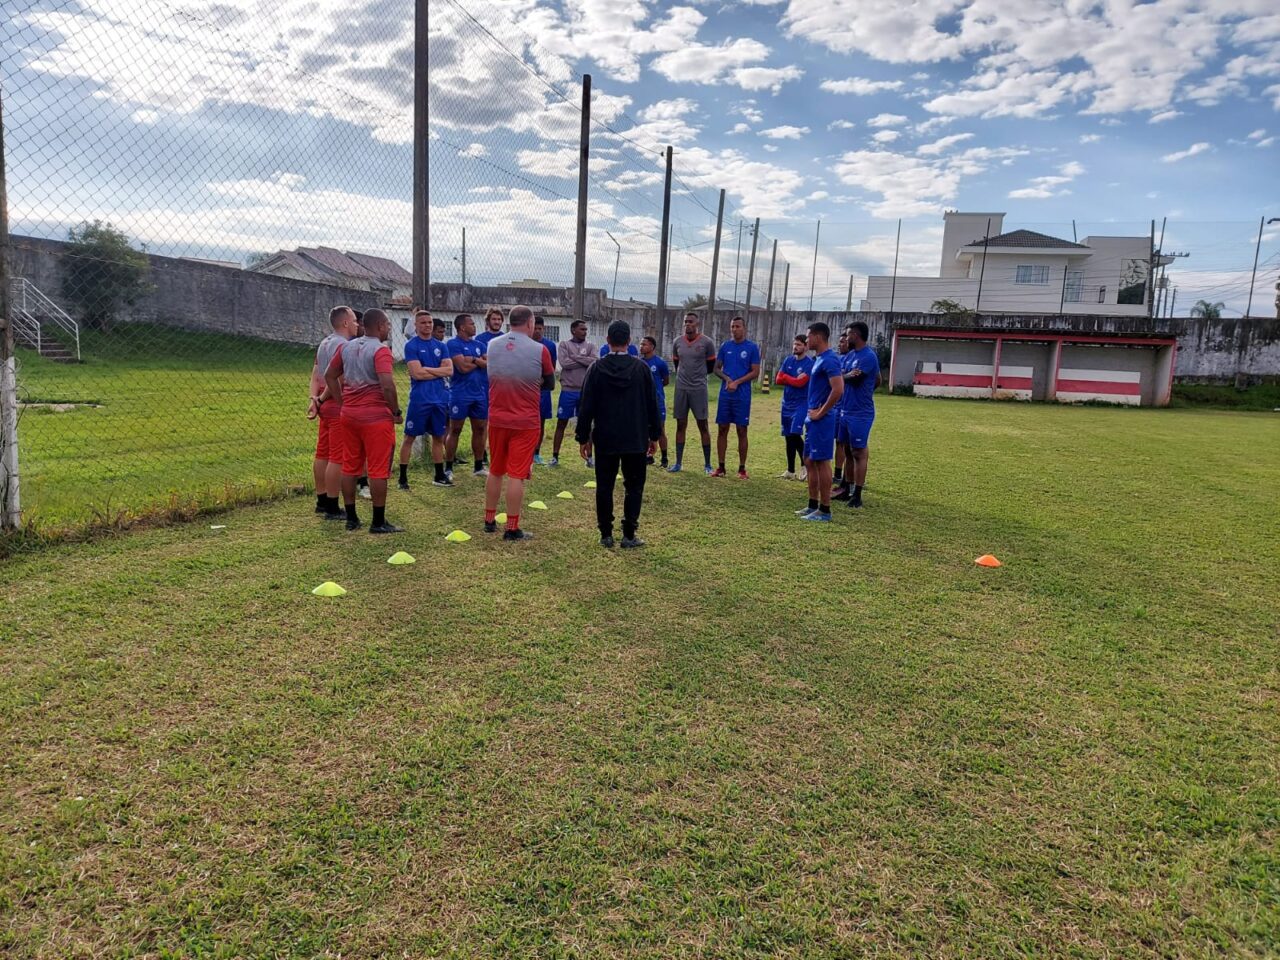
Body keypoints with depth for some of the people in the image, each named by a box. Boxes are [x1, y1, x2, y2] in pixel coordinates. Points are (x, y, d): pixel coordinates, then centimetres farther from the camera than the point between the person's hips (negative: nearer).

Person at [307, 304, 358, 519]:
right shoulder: (343, 346, -14)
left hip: (326, 405, 10)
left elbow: (315, 375, 12)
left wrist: (314, 399, 3)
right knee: (337, 458, -5)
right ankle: (332, 507, -2)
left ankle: (321, 501, 22)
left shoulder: (324, 343, 16)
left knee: (323, 454, 14)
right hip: (340, 407, -10)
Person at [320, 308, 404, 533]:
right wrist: (396, 411, -12)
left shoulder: (346, 347, 10)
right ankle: (378, 522, 5)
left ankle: (351, 519, 19)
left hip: (349, 415, 7)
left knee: (350, 467, 13)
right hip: (376, 416, -7)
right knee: (378, 470, 0)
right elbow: (387, 385, -24)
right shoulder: (380, 350, -13)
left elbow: (329, 376, 16)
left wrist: (343, 402, 17)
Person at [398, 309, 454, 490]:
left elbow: (449, 370, -2)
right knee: (410, 437, 2)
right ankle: (403, 478, 8)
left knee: (438, 437, 12)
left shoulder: (440, 346, 10)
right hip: (419, 399, -5)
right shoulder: (411, 345, -5)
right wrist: (439, 371, -5)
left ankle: (439, 476, 22)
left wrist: (427, 369, -10)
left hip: (440, 398, 5)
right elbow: (416, 373, -16)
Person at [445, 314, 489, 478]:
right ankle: (448, 468, 7)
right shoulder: (453, 344, -8)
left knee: (480, 429, 9)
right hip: (460, 395, -6)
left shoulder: (479, 345, 12)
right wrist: (480, 362, -3)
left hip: (480, 394, 6)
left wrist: (473, 359, -14)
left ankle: (479, 466, 18)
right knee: (455, 431, 0)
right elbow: (463, 367, -19)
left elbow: (490, 364, 0)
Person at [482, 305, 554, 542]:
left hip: (497, 418, 4)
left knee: (495, 471, 17)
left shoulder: (492, 345, 1)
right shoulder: (539, 350, -11)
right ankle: (512, 529, 3)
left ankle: (490, 521, 26)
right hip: (525, 422, -4)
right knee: (516, 475, 0)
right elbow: (549, 383, 2)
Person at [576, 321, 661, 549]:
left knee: (604, 487, 9)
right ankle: (629, 535, 7)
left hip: (605, 439, 0)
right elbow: (652, 404, 1)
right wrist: (654, 435, 11)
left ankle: (606, 535, 12)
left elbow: (586, 406, -3)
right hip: (636, 440, 0)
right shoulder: (641, 368, -3)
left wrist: (584, 437, 6)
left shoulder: (597, 369, -5)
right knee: (633, 487, 8)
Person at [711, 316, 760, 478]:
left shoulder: (752, 347, -2)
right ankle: (721, 467, 13)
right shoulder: (725, 346, 8)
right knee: (722, 429, 5)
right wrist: (726, 378, -9)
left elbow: (755, 372, -4)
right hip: (725, 394, 3)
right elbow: (717, 368, 11)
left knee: (742, 431, 1)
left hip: (742, 396, -3)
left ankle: (742, 468, 9)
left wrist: (737, 382, -14)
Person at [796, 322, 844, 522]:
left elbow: (838, 389, -27)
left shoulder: (828, 360, -16)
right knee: (809, 461, 14)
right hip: (813, 420, 10)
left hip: (821, 421, -10)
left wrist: (821, 412, -18)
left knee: (821, 463, -4)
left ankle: (825, 511, 3)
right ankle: (813, 505, 23)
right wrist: (812, 412, 15)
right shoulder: (818, 358, 15)